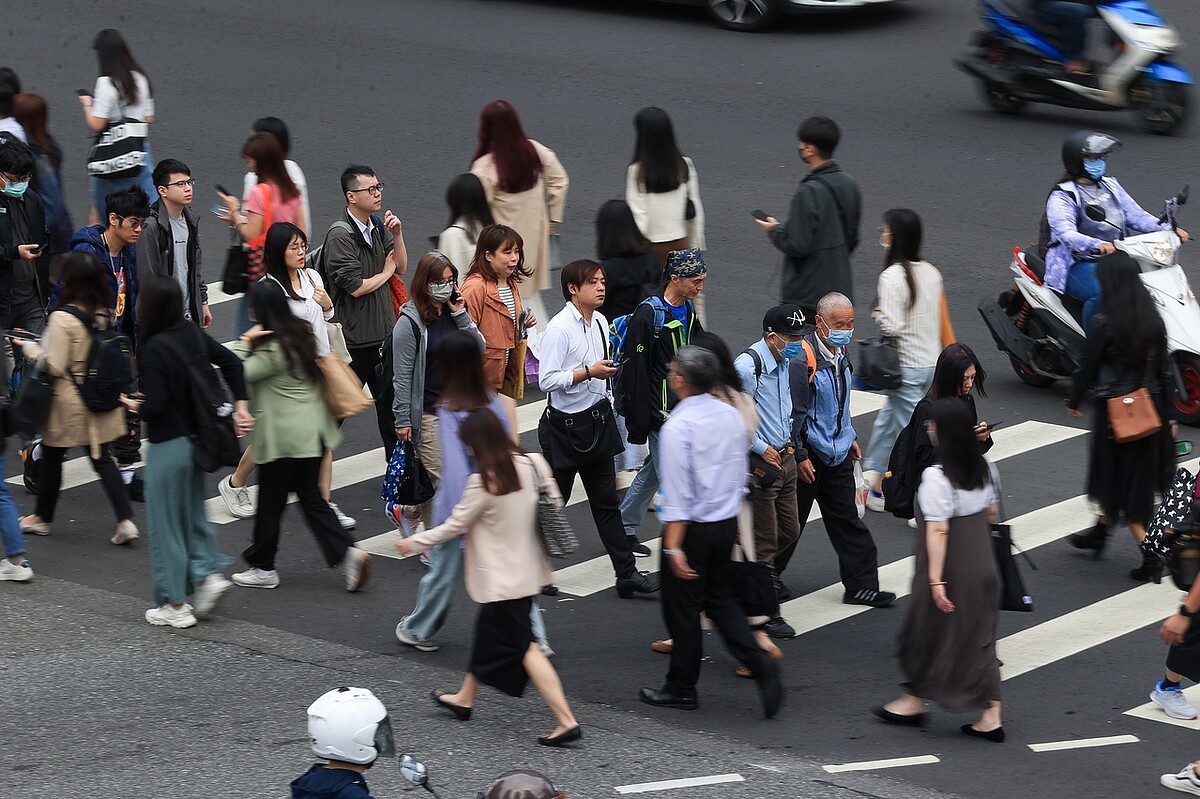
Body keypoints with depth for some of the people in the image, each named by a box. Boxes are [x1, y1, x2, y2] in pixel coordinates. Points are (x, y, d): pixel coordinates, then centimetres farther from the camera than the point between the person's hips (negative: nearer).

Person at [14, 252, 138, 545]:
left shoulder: (63, 318, -22)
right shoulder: (105, 313, -3)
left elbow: (55, 367, -20)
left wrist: (32, 349, -5)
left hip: (68, 402, -5)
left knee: (51, 458, 14)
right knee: (102, 459, 10)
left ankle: (42, 517, 29)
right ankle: (125, 520, 0)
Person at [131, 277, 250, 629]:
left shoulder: (154, 349, -21)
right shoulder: (193, 336, 0)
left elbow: (155, 406, -24)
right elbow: (231, 362, 7)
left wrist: (134, 405, -4)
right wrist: (240, 405, 11)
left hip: (168, 445, -7)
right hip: (196, 439, 7)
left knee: (166, 521, 4)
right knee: (193, 511, 23)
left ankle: (175, 605, 10)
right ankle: (209, 572, 9)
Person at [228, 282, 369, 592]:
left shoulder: (272, 350, -20)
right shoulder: (303, 333, 5)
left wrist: (244, 342, -13)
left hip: (283, 437, -8)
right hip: (314, 432, 8)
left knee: (270, 502, 6)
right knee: (311, 497, 13)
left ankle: (262, 567, 18)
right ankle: (347, 552, 0)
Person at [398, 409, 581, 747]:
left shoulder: (484, 482, -21)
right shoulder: (533, 465, -3)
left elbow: (453, 527, -11)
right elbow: (555, 506, 7)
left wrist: (413, 542, 4)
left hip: (501, 577, -8)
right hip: (527, 570, 8)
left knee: (525, 647, -5)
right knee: (488, 633, 24)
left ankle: (566, 720, -11)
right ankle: (464, 698, 41)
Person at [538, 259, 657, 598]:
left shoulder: (600, 322, 7)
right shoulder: (559, 329, -18)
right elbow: (547, 380, -23)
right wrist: (589, 372, -26)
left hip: (597, 420, 7)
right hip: (566, 426, -7)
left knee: (606, 501, 9)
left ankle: (626, 574, 9)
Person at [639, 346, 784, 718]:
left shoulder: (677, 427, -20)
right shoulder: (731, 416, 2)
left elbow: (678, 492, -22)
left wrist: (673, 546, -20)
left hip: (693, 528, -7)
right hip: (727, 522, 7)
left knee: (682, 606, 8)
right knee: (719, 598, 20)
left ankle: (681, 688, 19)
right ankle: (760, 664, 4)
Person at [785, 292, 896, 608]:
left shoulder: (840, 352, 5)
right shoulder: (803, 358, -22)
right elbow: (794, 412, -20)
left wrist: (850, 437, 24)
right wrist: (800, 457, -19)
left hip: (837, 452, 8)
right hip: (808, 453, -8)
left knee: (846, 520, 9)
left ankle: (861, 585, 12)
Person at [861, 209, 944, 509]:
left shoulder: (892, 277, -19)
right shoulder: (931, 273, 5)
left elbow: (892, 326, -23)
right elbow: (940, 321, 12)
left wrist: (878, 316, -3)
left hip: (907, 368, -8)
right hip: (932, 363, 8)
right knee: (887, 420, 23)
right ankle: (872, 484, 33)